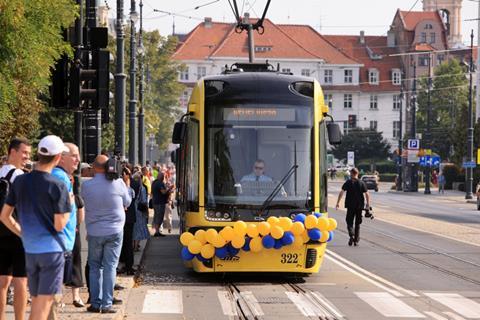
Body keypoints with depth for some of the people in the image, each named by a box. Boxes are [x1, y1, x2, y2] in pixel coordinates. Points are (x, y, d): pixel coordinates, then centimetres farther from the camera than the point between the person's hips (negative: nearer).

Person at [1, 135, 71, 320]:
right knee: (45, 302, -1)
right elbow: (59, 225, -14)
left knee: (36, 302, 15)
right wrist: (69, 205, 2)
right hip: (52, 249, -5)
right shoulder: (57, 186, -14)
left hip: (30, 250, 5)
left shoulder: (20, 182, 3)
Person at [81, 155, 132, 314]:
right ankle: (107, 304, 0)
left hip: (94, 232, 1)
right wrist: (127, 185, 20)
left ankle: (95, 303, 11)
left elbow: (84, 202, 7)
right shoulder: (118, 183, -9)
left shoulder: (86, 185, -8)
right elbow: (127, 203, 5)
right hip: (115, 231, -1)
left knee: (95, 267, 12)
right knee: (110, 267, 3)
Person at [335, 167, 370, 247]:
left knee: (349, 222, 7)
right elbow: (367, 194, -2)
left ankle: (352, 235, -20)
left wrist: (338, 202, -6)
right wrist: (368, 204, 5)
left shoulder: (348, 182, -3)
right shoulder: (362, 183, 2)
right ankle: (356, 240, 11)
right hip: (359, 206, 2)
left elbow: (341, 192, -9)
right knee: (357, 224, 12)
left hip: (350, 205, -2)